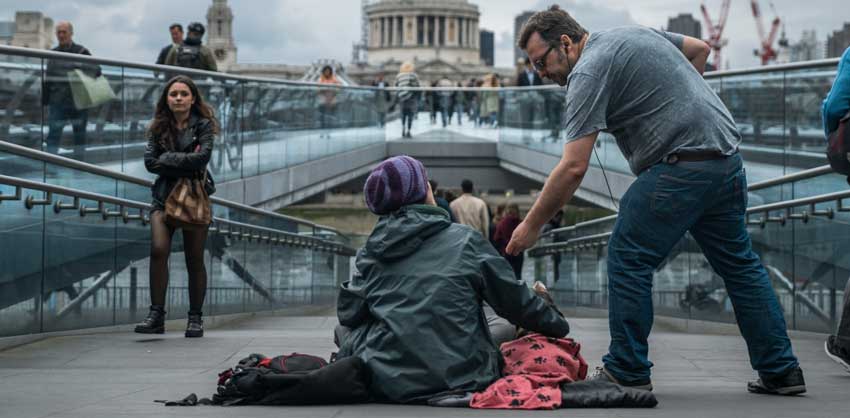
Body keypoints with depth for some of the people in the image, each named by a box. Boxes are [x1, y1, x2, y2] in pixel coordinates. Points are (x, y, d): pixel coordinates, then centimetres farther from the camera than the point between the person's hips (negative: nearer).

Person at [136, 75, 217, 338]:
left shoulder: (203, 125, 1)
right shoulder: (158, 128, 9)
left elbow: (203, 157, -16)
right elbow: (150, 162, -3)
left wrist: (167, 159, -10)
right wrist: (186, 164, -11)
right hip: (164, 195, 2)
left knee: (194, 259, 2)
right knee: (158, 250, -17)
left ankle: (196, 318, 12)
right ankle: (156, 314, -15)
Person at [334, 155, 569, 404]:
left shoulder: (371, 251, 4)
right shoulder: (464, 240, -1)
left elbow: (348, 314, 5)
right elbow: (515, 301, 4)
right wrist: (559, 327, 20)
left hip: (386, 385, 1)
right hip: (462, 380, -1)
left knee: (345, 331, 28)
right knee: (510, 327, 23)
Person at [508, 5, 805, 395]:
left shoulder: (588, 71, -10)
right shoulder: (634, 32, 17)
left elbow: (573, 167, -15)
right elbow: (699, 48, 28)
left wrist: (531, 225, -9)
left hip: (682, 166, -9)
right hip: (728, 155, 9)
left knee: (629, 257, 0)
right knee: (739, 263, 16)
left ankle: (627, 371, 5)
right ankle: (781, 371, 19)